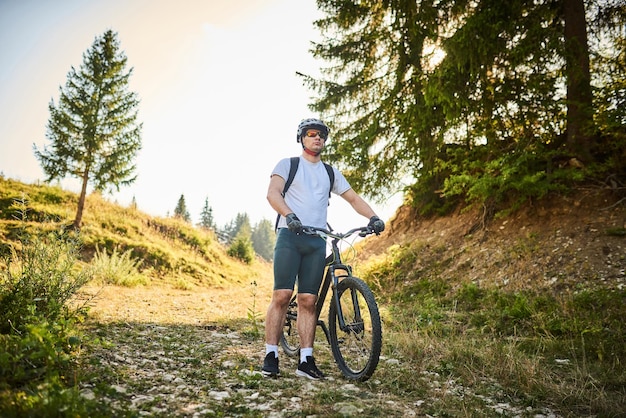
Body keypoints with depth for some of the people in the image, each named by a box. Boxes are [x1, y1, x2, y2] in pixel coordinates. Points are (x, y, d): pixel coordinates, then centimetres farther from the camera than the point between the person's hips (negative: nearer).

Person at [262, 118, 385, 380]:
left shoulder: (330, 173, 21)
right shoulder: (287, 165, 9)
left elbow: (353, 198, 19)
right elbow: (273, 193, -7)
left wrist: (373, 217, 0)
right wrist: (289, 215, -26)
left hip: (317, 242, 3)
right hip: (290, 236, -3)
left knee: (308, 300, 0)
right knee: (282, 295, -10)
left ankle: (306, 361, 3)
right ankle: (270, 356, -2)